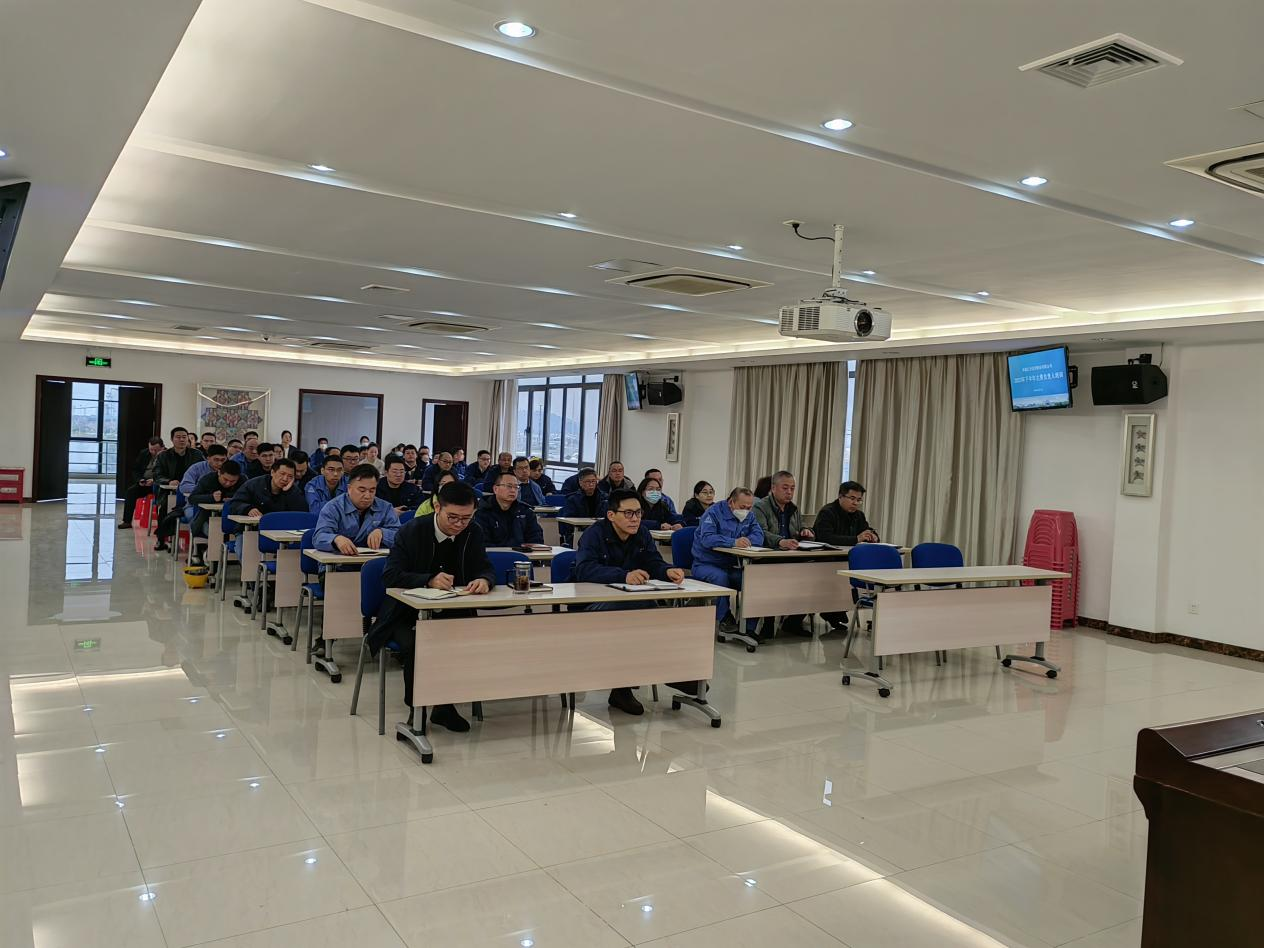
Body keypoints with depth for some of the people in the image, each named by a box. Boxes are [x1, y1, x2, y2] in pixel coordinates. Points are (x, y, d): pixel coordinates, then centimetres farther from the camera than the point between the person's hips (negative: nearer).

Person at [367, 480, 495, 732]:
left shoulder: (473, 533, -3)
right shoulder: (411, 531, -13)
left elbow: (486, 569, -2)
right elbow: (390, 575, -18)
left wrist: (484, 581, -28)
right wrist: (430, 580, -34)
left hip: (452, 613, 3)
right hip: (408, 614, -3)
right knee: (414, 644, -33)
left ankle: (445, 705, -2)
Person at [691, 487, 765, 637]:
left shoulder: (749, 517, 10)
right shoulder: (714, 513, -12)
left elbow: (759, 536, -3)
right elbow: (707, 538, -27)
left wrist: (746, 541, -25)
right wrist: (734, 542, -39)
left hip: (731, 566, 6)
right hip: (705, 564, -5)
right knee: (720, 577, -37)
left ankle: (748, 627, -11)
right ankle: (725, 618, -17)